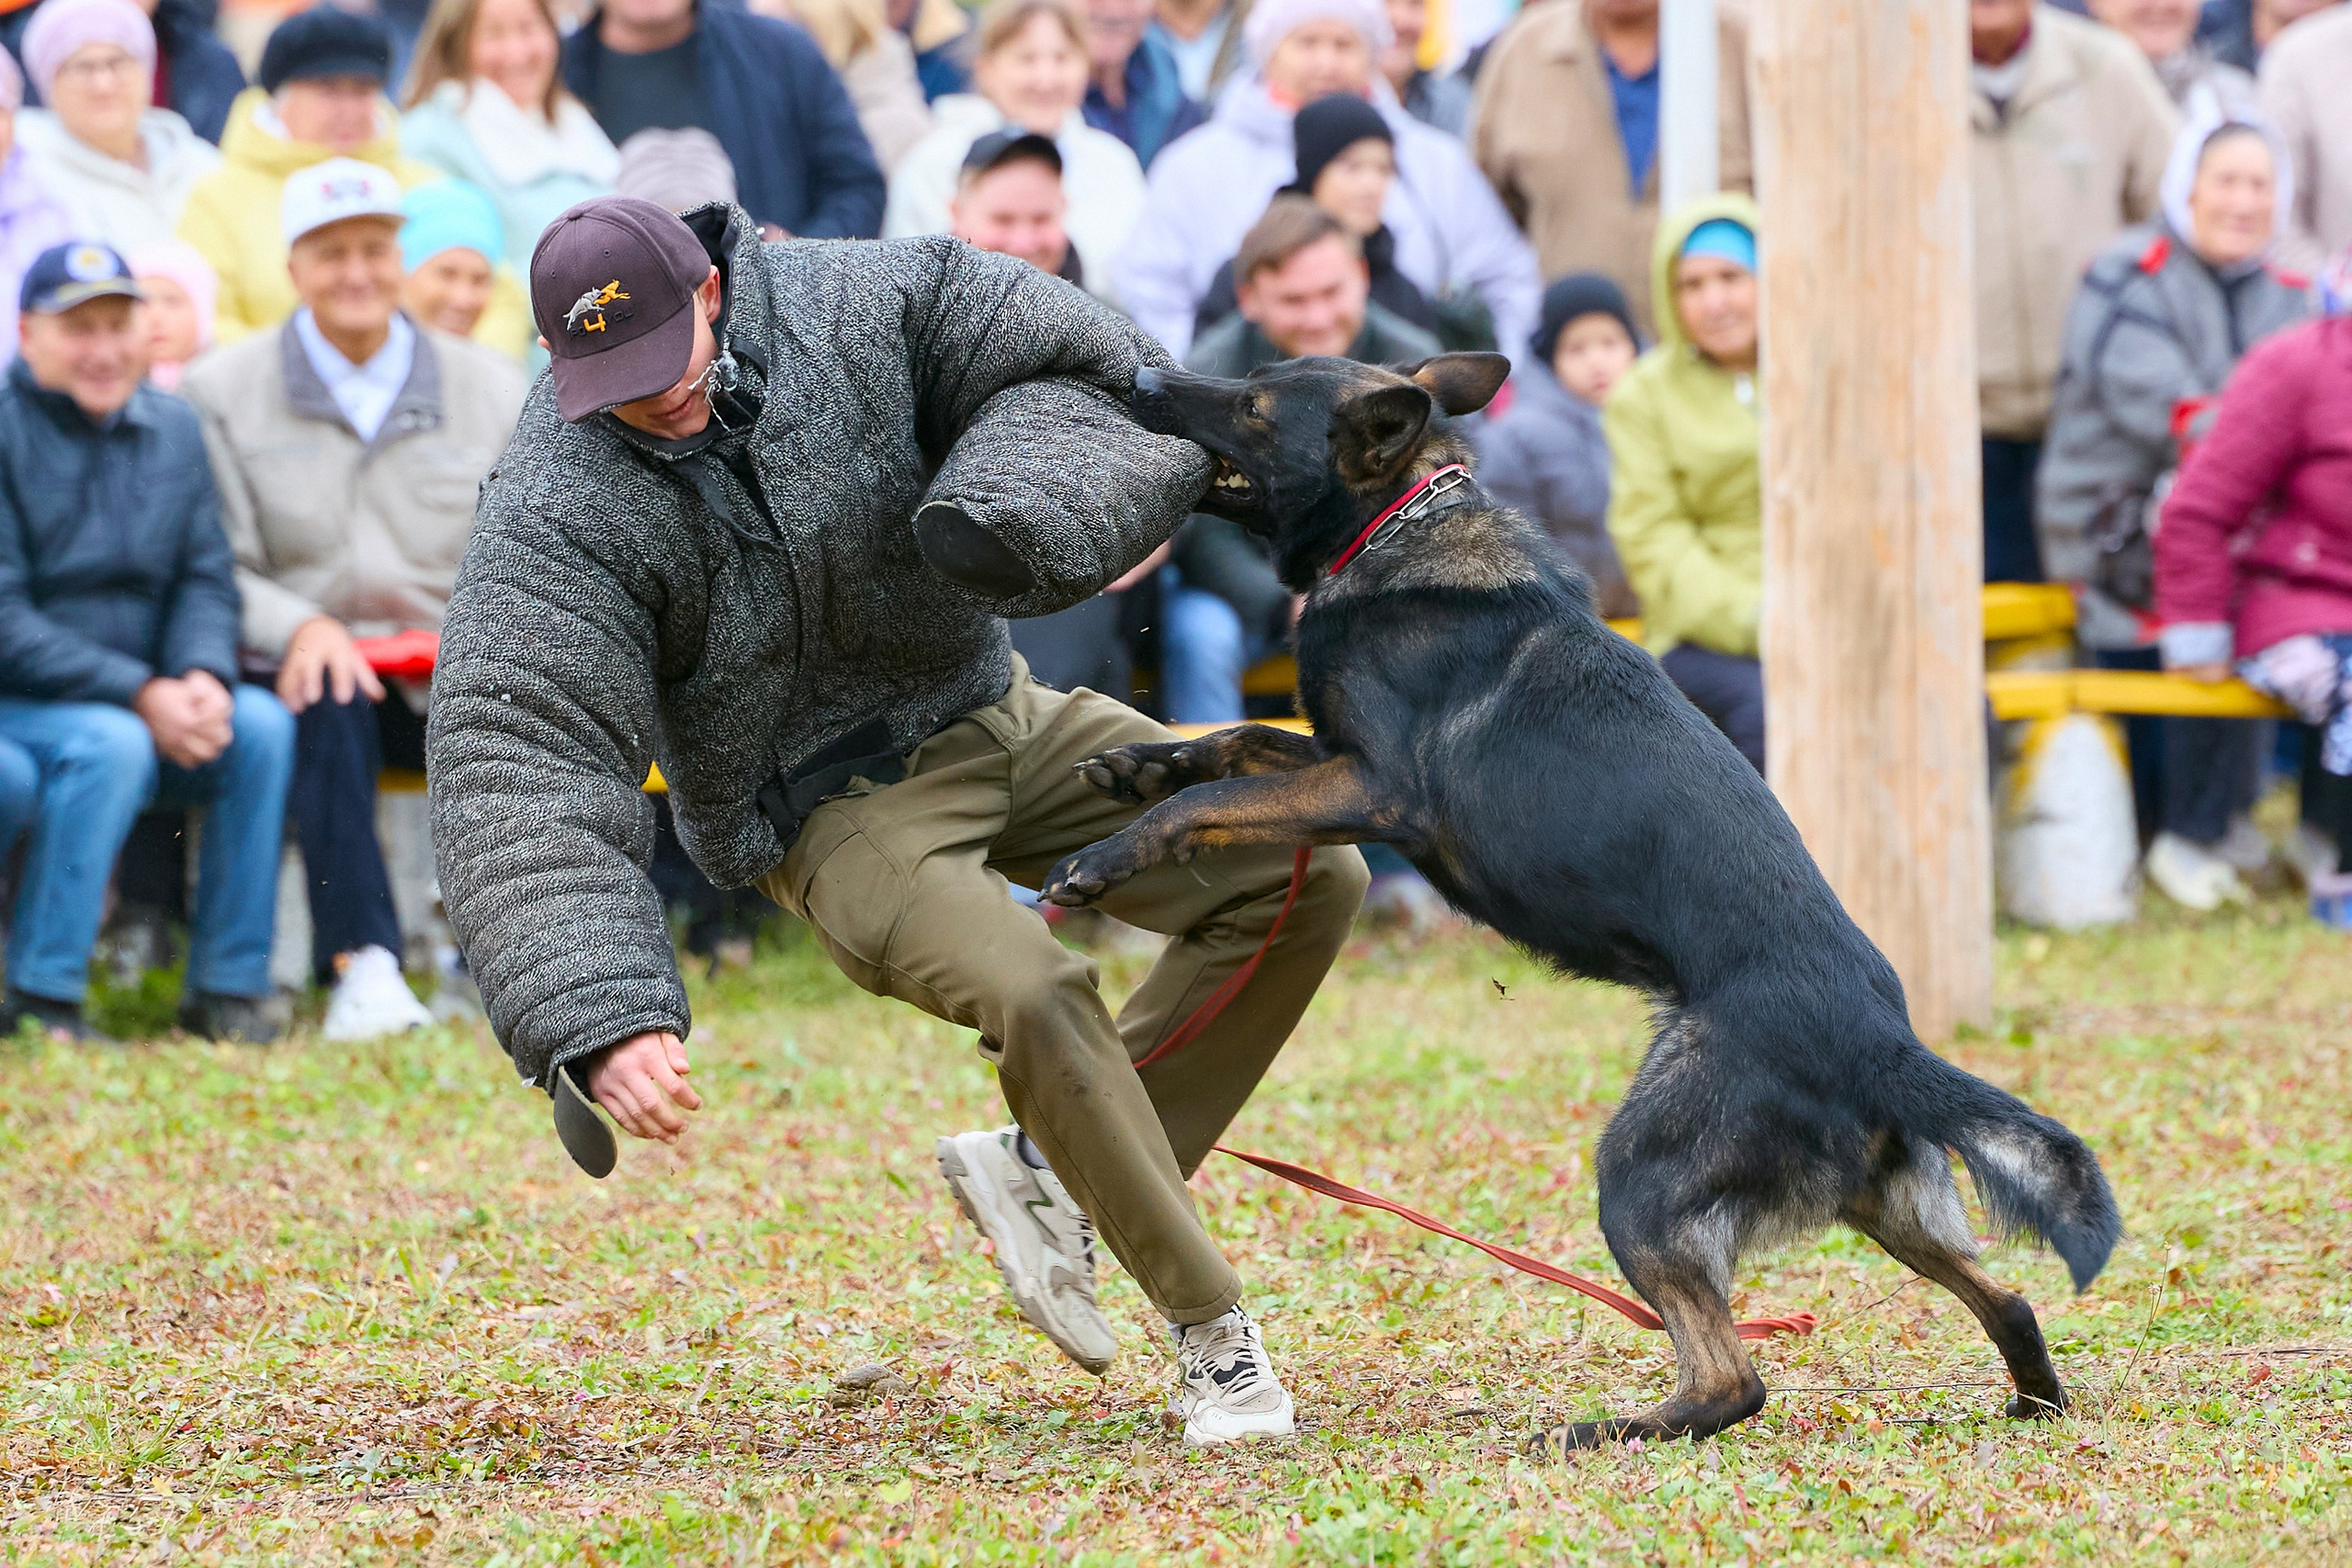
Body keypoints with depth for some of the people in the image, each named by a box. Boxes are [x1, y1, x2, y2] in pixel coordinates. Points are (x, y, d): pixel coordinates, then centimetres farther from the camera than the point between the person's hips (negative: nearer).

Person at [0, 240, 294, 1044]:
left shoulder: (172, 429, 9)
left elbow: (206, 580, 7)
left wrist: (203, 678, -16)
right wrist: (141, 696, -23)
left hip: (143, 706, 6)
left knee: (261, 725, -18)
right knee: (111, 744, -34)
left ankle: (228, 986, -12)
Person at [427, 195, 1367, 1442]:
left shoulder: (854, 308, -14)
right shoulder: (558, 512, -22)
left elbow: (1087, 372, -12)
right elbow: (518, 774, -28)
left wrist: (1010, 520, -34)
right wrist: (597, 1021, -40)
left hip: (994, 718, 5)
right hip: (834, 812, -5)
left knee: (1306, 880, -2)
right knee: (1037, 994, -31)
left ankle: (1050, 1167, 6)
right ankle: (1210, 1331, -13)